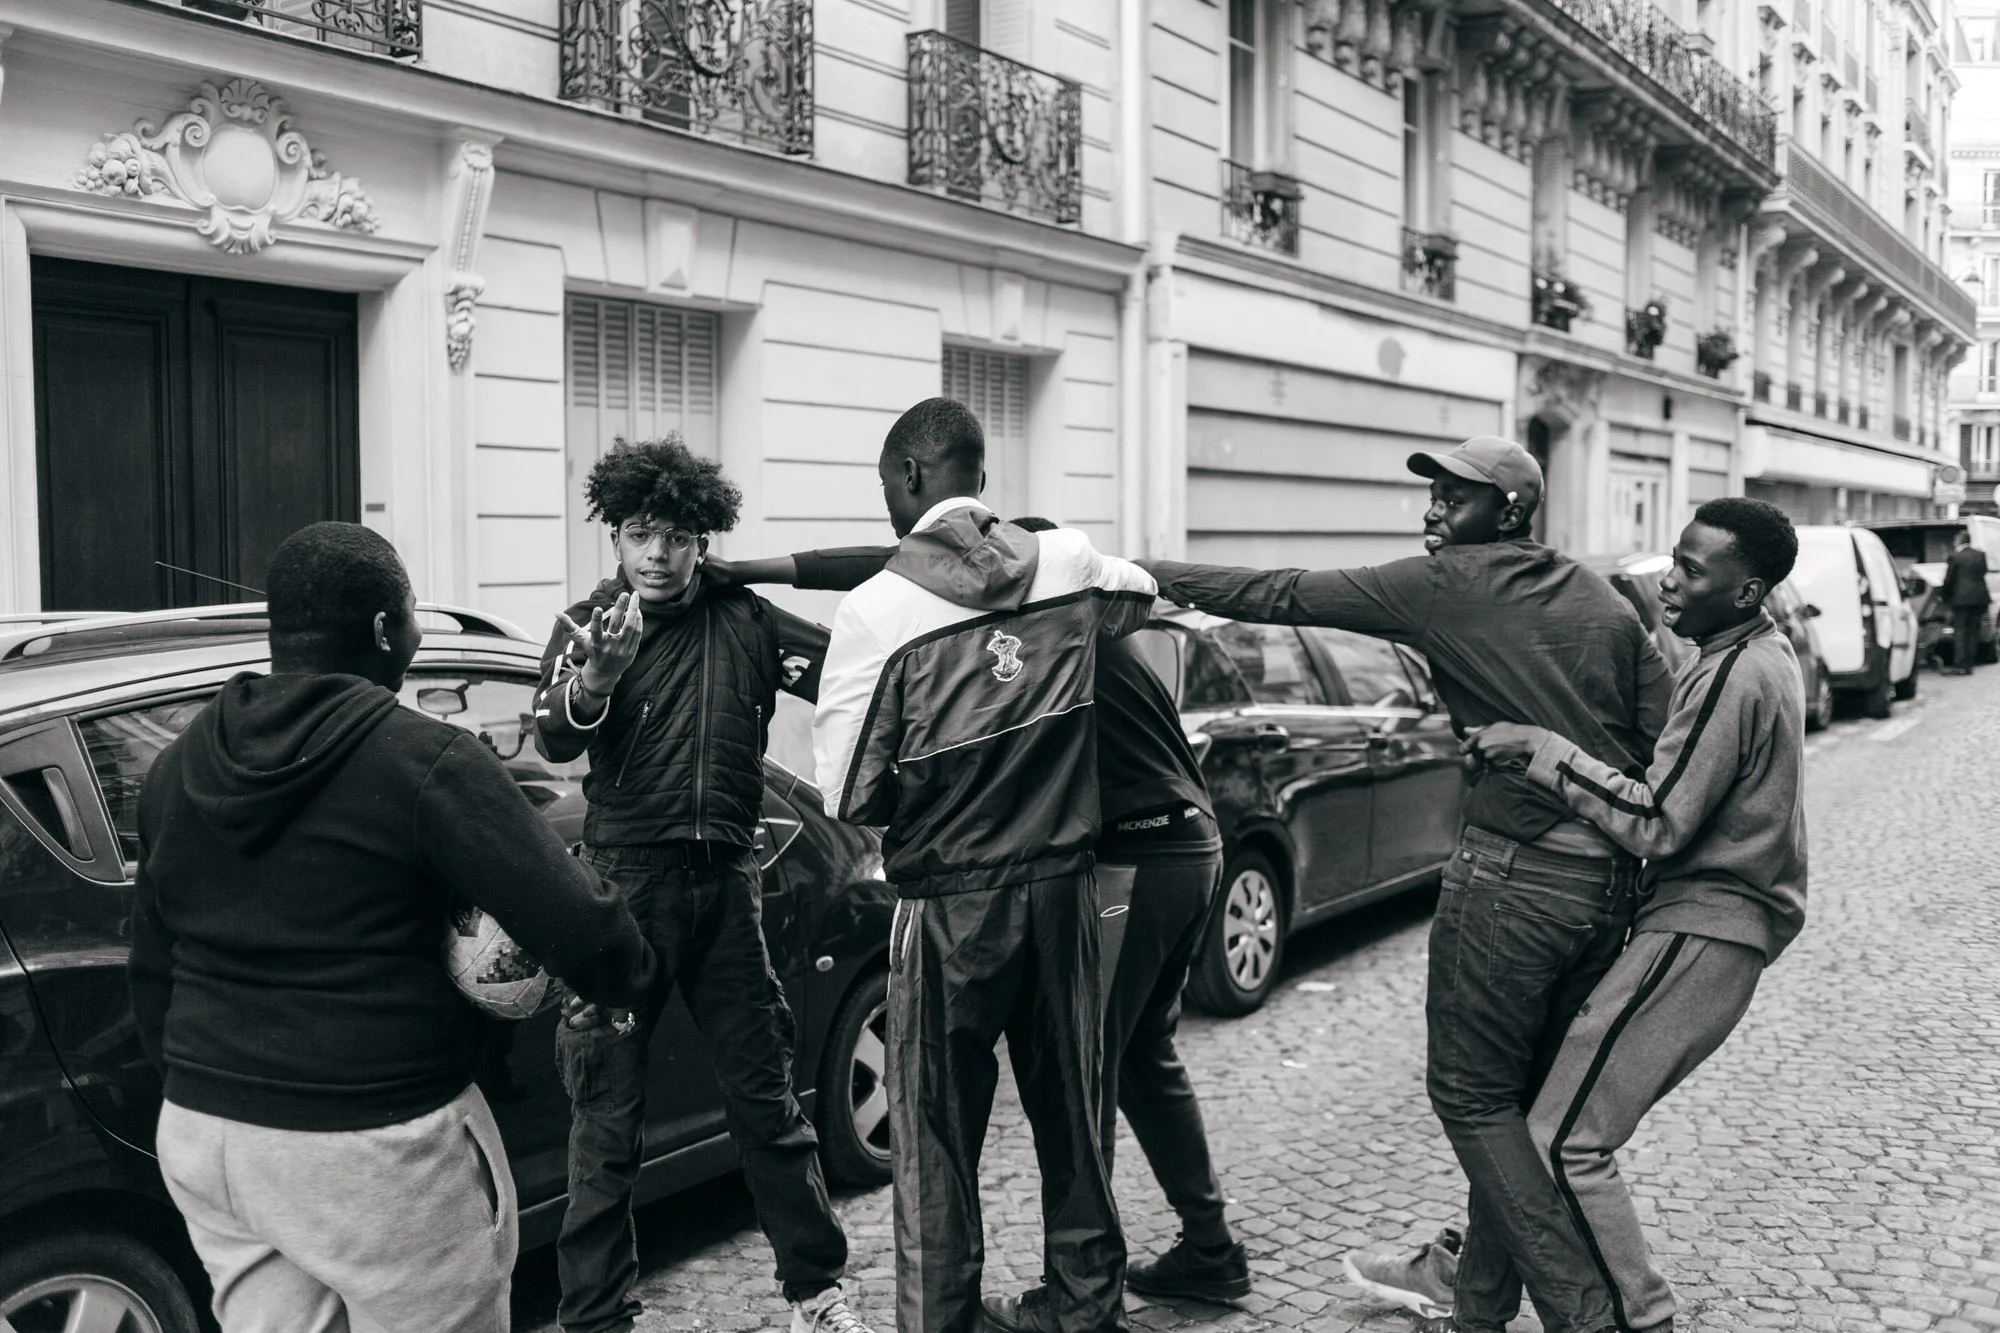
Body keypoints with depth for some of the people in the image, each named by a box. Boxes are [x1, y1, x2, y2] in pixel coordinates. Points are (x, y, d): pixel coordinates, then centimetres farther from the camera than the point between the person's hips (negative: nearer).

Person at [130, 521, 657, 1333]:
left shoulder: (178, 767, 7)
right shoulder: (422, 762, -15)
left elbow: (153, 966, 14)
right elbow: (577, 928, -19)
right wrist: (627, 974, 2)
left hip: (200, 1135, 7)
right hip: (374, 1149, -7)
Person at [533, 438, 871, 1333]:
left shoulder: (744, 621, 2)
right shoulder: (587, 623, -2)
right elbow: (553, 741, -17)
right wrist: (597, 679, -37)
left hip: (725, 885, 2)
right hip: (626, 882, -2)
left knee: (767, 1098, 11)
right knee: (606, 1116, 2)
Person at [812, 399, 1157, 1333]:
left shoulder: (876, 608, -14)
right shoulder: (1067, 563, -1)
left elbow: (847, 792, -12)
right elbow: (1139, 593, 24)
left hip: (951, 900, -4)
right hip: (1063, 880, 5)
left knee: (937, 1127, 8)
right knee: (1068, 1101, 18)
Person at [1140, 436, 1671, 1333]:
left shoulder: (1447, 586, -5)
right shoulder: (1603, 601, 13)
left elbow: (1281, 596, -3)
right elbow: (1667, 736, 8)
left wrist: (1143, 573, 4)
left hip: (1515, 874, -7)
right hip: (1612, 878, 8)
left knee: (1473, 1096, 5)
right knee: (1527, 1096, 17)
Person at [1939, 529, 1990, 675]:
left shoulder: (1955, 557, -8)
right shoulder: (1981, 555, 8)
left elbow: (1948, 579, -5)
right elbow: (1983, 573, 17)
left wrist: (1941, 595, 8)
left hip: (1961, 598, -5)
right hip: (1980, 597, 5)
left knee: (1960, 631, -2)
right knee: (1973, 631, 10)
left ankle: (1960, 665, -7)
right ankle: (1968, 664, 12)